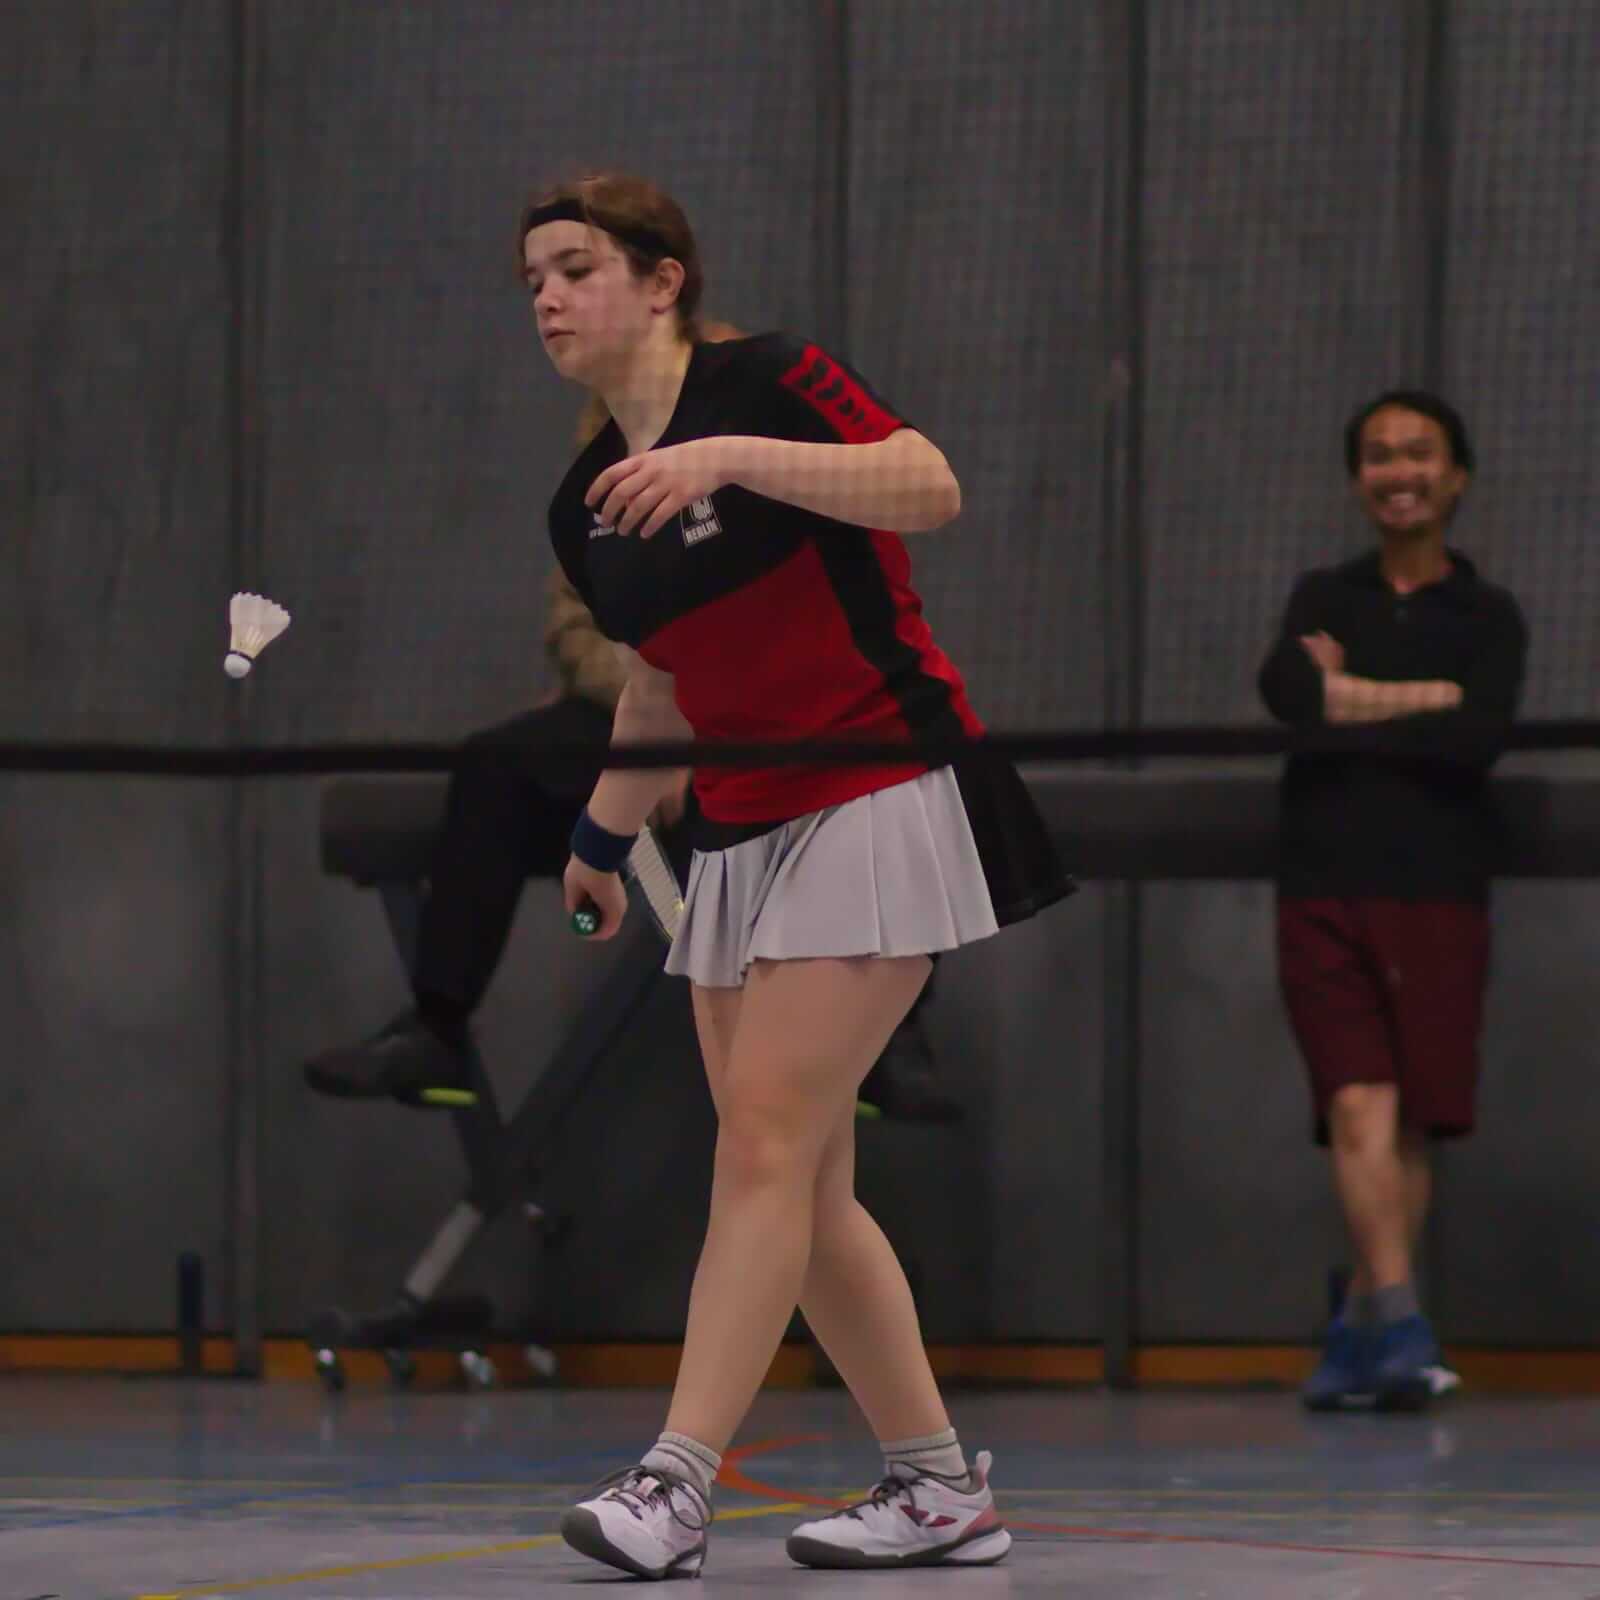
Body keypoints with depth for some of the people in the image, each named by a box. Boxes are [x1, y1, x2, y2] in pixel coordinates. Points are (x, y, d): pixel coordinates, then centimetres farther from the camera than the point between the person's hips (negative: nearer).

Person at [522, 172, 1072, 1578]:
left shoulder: (765, 380, -9)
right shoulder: (585, 504, 11)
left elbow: (930, 489, -23)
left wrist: (732, 455, -31)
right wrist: (601, 839, 20)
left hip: (881, 804, -8)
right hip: (744, 836, 8)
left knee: (768, 1145, -15)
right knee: (800, 1183, 5)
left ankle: (675, 1487, -19)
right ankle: (941, 1488, 14)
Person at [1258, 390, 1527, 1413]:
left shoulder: (1488, 617, 8)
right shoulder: (1327, 598, 14)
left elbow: (1478, 741, -11)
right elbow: (1285, 687, -8)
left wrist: (1348, 709, -6)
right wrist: (1424, 698, -10)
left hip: (1438, 896, -1)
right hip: (1324, 894, 1)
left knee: (1412, 1125, 1)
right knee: (1360, 1109, -13)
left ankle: (1363, 1329, 13)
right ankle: (1400, 1328, -21)